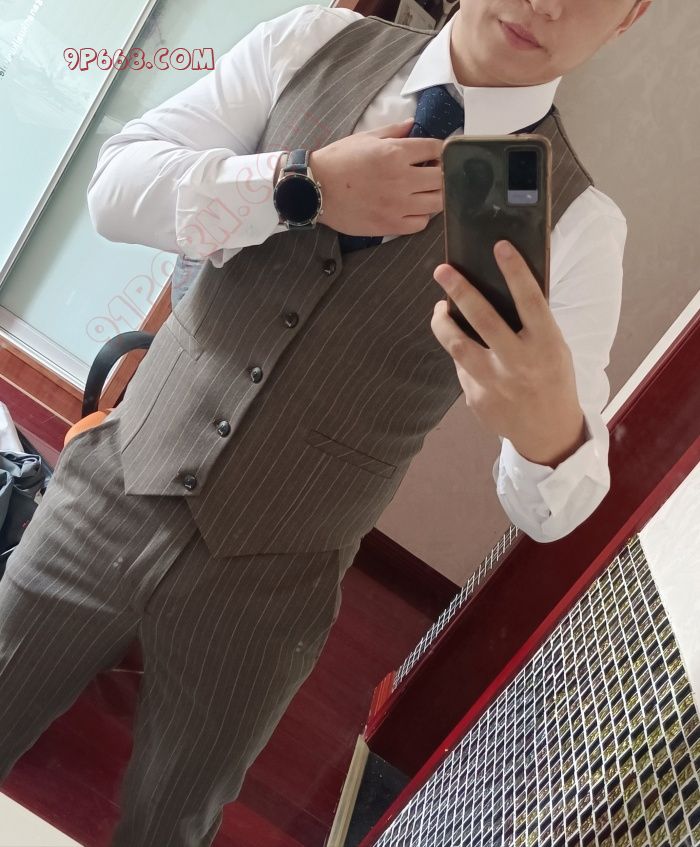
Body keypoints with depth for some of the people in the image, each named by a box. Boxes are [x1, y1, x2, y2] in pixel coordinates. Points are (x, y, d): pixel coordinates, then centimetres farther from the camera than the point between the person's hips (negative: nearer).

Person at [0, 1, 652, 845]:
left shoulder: (576, 225, -11)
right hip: (112, 492, 2)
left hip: (263, 586, -1)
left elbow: (551, 510, -13)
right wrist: (300, 185, -21)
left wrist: (551, 433, -36)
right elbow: (115, 184, -6)